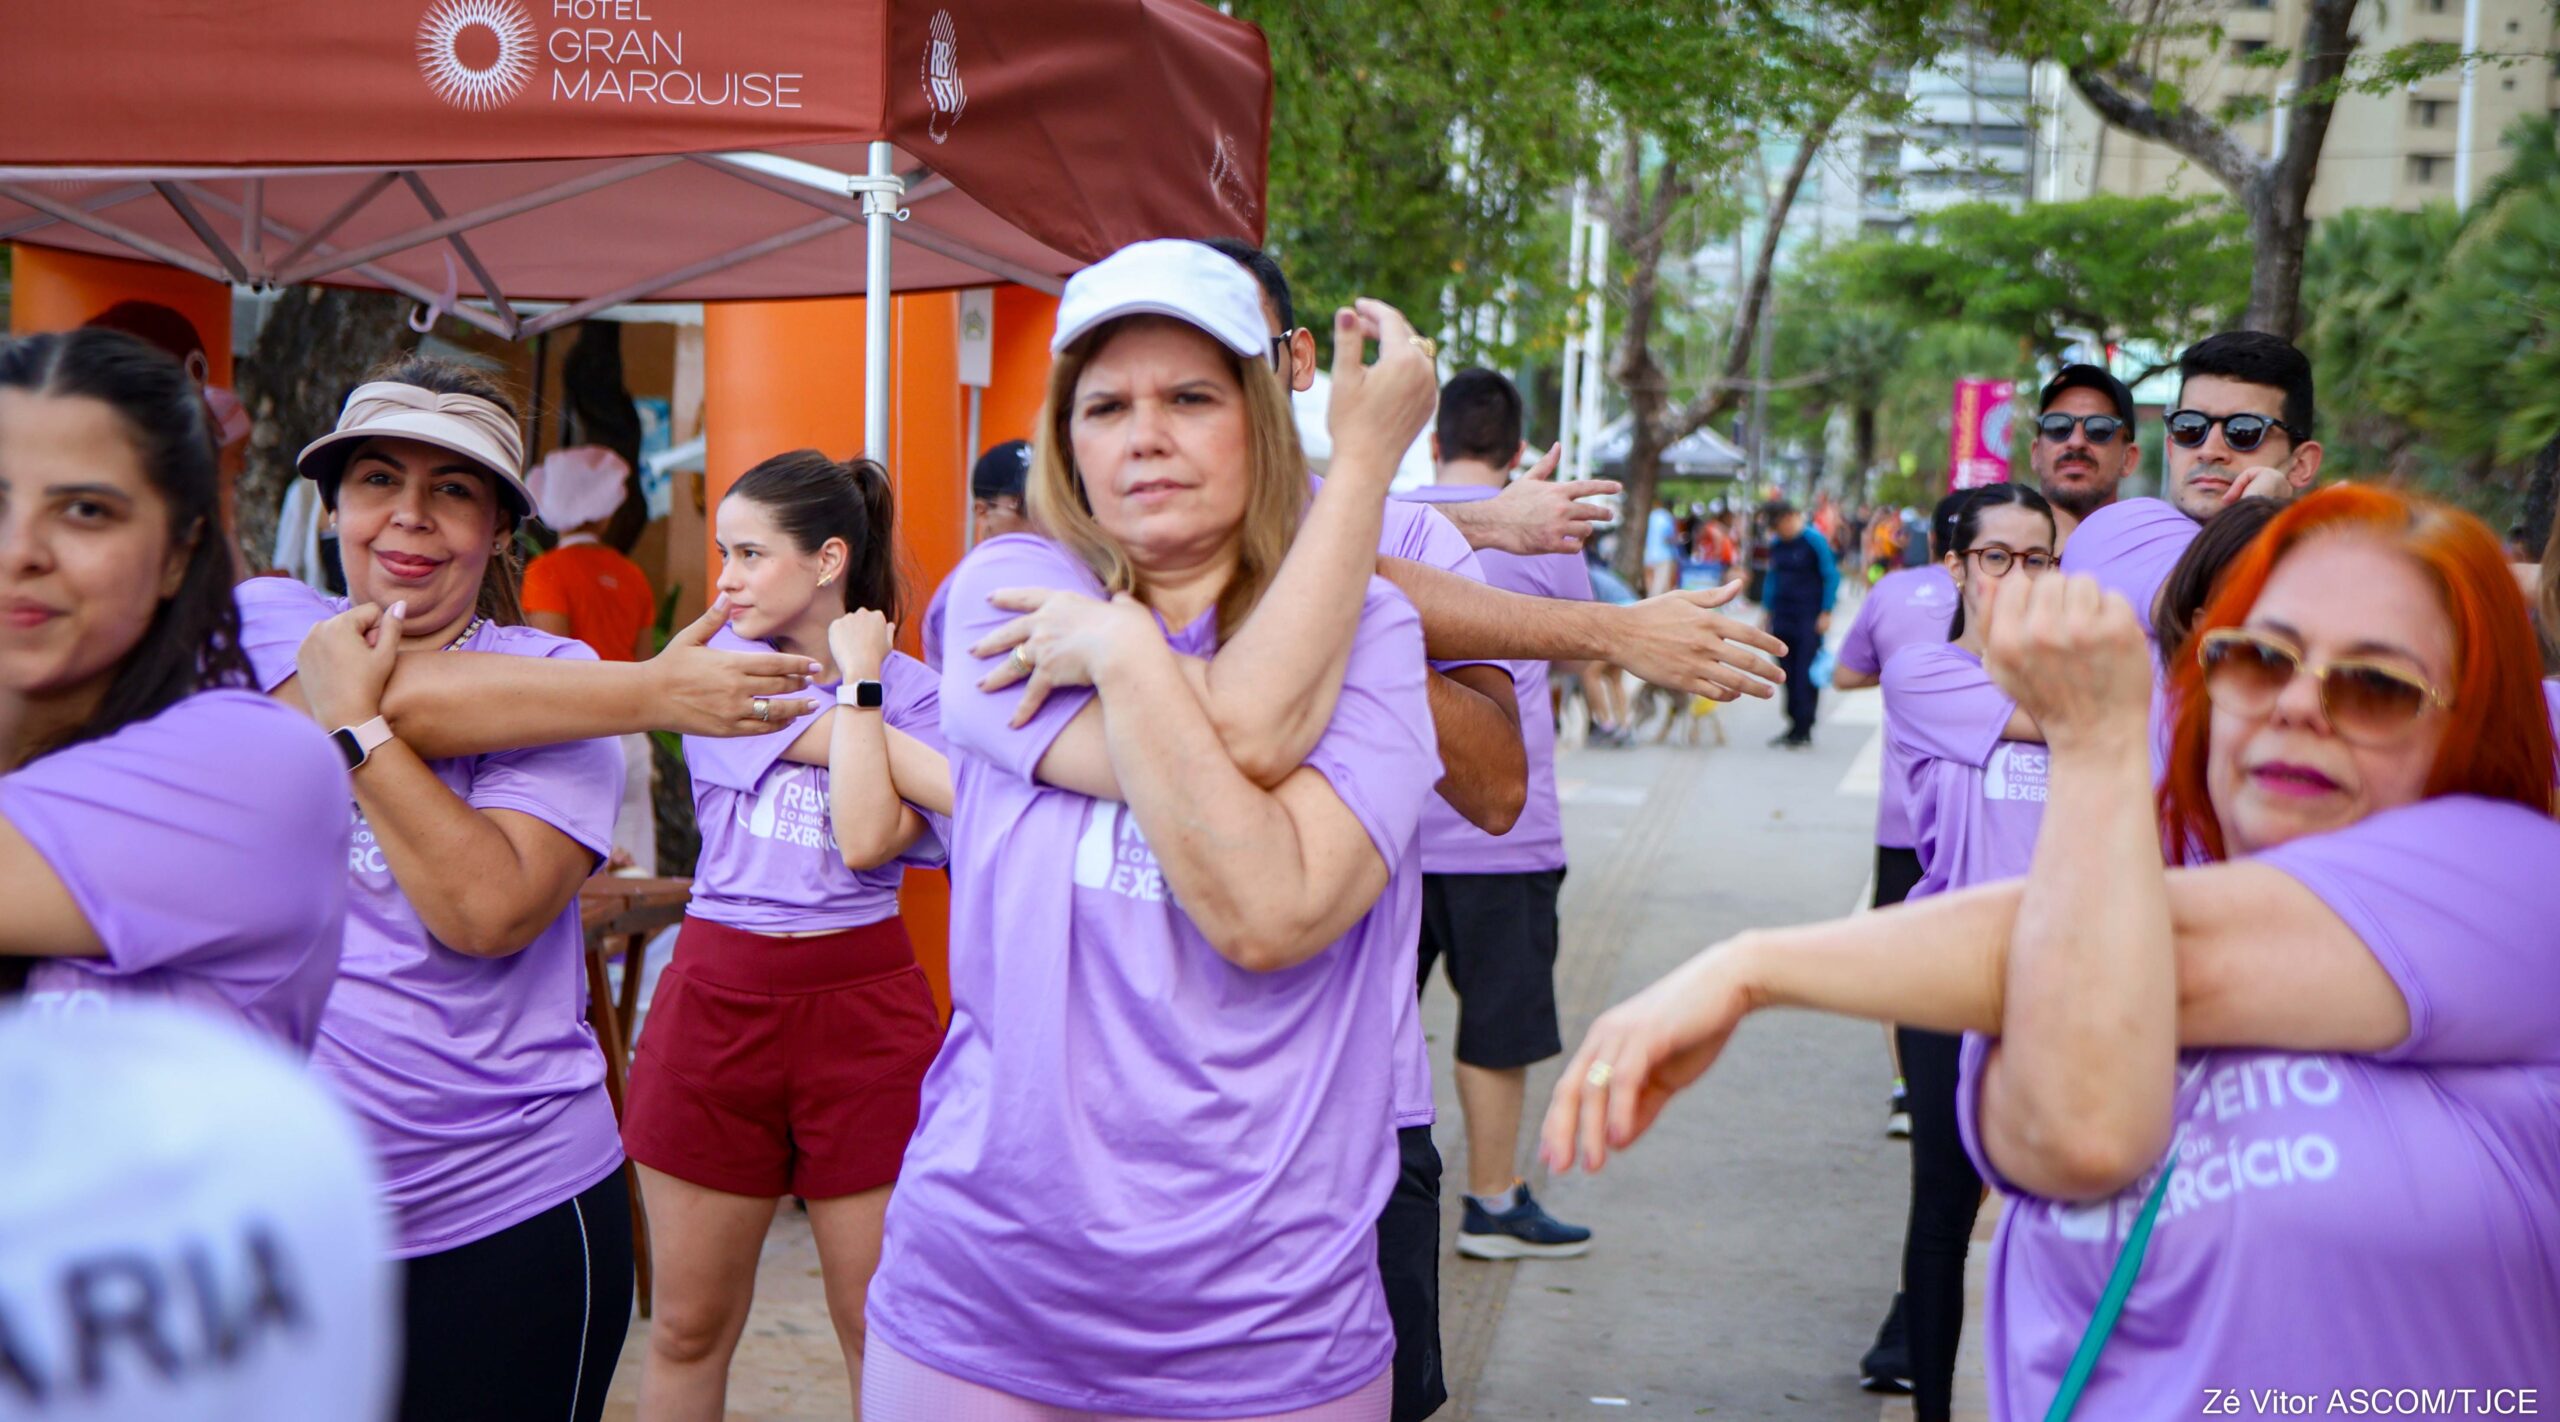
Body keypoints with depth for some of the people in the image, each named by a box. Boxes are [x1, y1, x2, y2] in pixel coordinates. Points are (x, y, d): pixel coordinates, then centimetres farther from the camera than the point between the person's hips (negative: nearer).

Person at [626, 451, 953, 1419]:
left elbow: (867, 840, -15)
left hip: (862, 1006, -1)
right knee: (687, 1329, 9)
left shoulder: (911, 690, 1)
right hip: (717, 997, 1)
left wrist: (860, 675, -9)